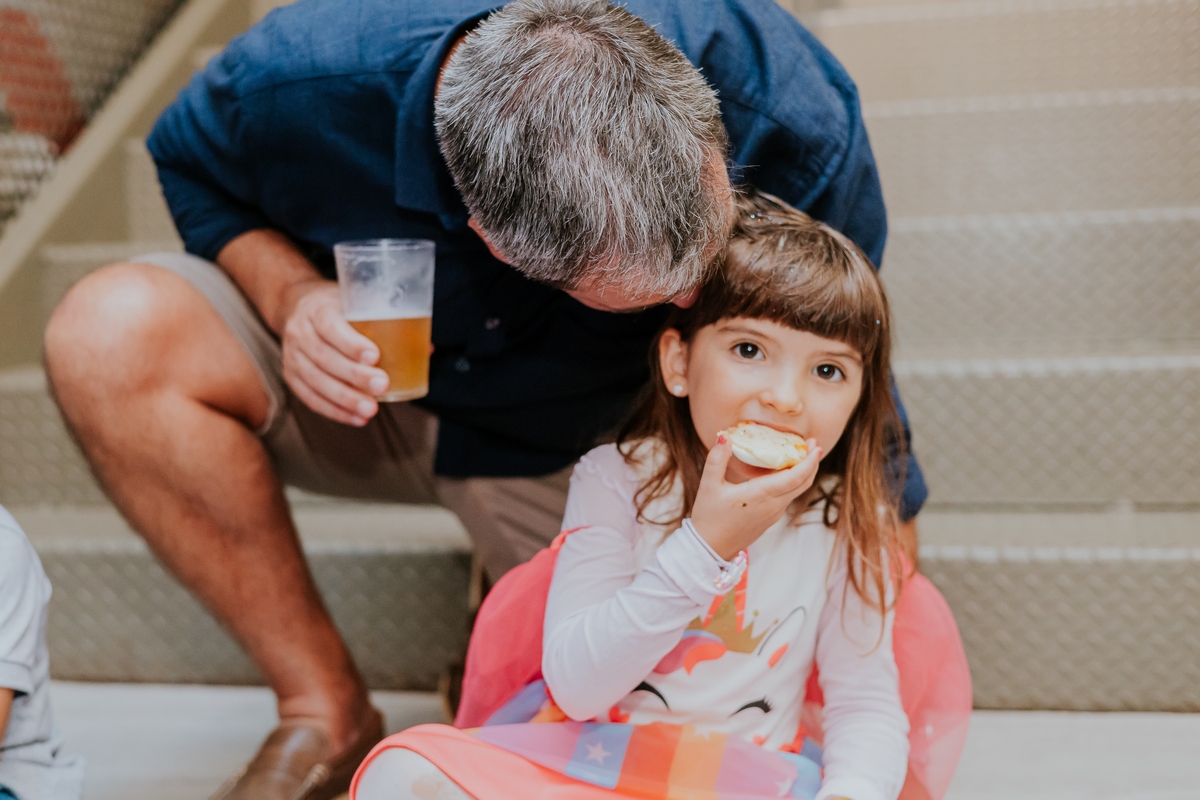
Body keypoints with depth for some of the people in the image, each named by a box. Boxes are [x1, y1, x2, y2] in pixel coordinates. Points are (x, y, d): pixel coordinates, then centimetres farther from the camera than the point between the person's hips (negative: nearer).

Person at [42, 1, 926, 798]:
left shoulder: (795, 115, -33)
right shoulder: (298, 84, -33)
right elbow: (195, 171, -6)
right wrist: (291, 294, -27)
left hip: (583, 443, 0)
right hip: (368, 388, 1)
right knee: (114, 333, -26)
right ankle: (328, 716, -11)